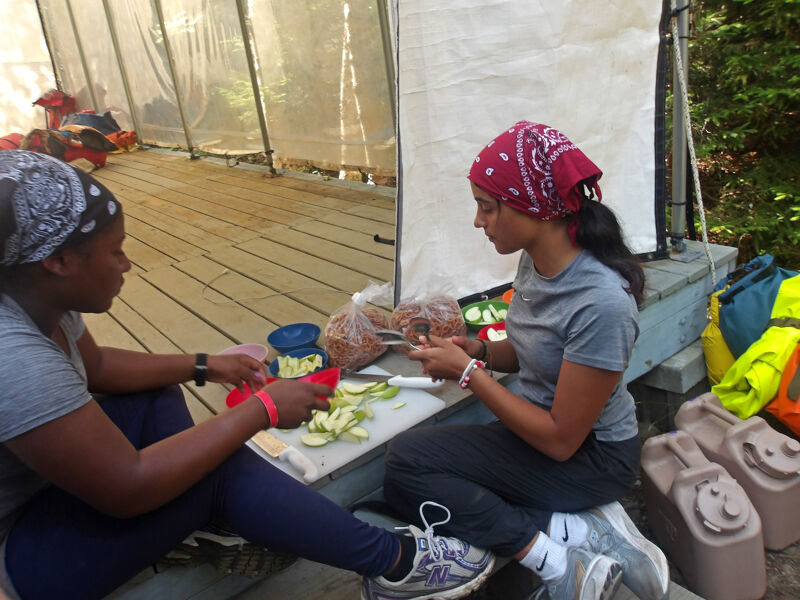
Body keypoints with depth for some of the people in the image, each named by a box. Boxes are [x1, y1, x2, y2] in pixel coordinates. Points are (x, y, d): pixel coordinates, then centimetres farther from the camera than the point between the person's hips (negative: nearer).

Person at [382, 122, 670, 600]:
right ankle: (585, 528, -4)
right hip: (538, 428, 9)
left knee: (407, 462, -20)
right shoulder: (535, 258, -4)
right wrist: (479, 351, -6)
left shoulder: (601, 303, -29)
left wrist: (468, 372, -18)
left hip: (592, 457, -9)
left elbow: (560, 440, -22)